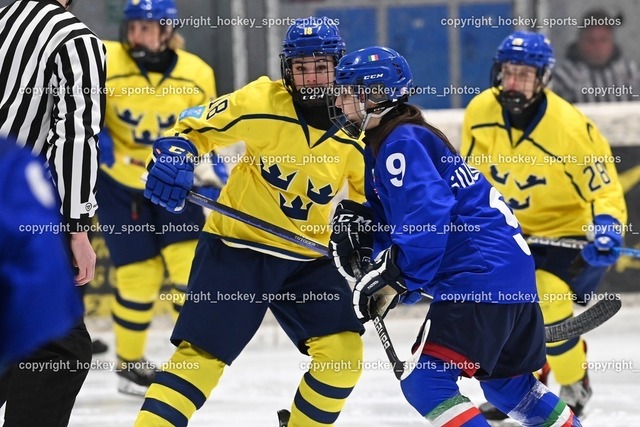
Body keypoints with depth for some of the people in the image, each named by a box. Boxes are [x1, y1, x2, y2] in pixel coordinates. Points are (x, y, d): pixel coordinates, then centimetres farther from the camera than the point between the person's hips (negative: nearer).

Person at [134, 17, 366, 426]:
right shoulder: (260, 102, -13)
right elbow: (196, 127, -3)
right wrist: (176, 153, -22)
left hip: (308, 258, 3)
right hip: (237, 246, -3)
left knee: (343, 352, -8)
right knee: (202, 355, -11)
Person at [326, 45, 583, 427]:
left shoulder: (402, 142, -13)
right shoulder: (382, 143, 18)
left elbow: (428, 218, -24)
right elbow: (394, 216, 21)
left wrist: (395, 279, -25)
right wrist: (357, 223, 0)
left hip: (481, 277, -11)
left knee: (424, 381, -17)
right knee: (506, 383, 26)